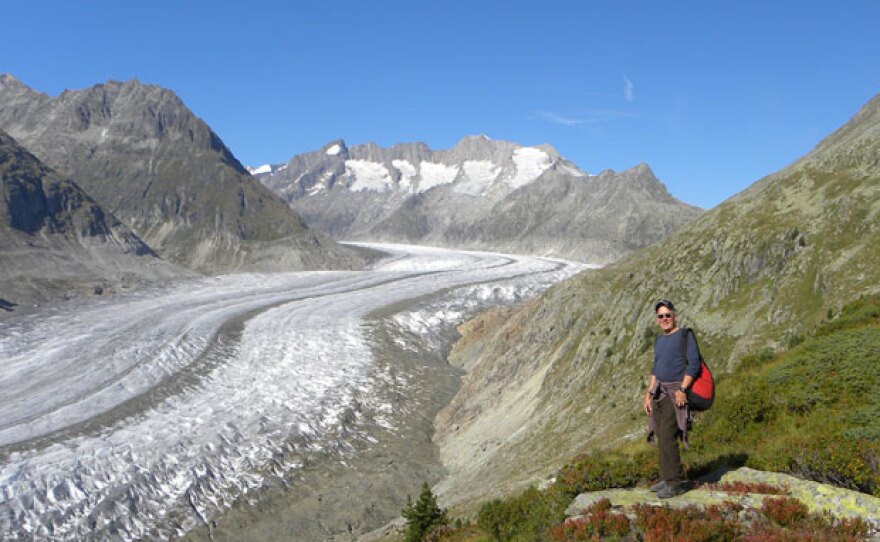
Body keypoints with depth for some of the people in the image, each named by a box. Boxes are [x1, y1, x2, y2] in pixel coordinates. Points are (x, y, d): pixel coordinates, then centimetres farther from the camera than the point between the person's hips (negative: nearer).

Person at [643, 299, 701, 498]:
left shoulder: (685, 335, -5)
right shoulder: (659, 341, 17)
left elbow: (694, 364, -13)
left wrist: (682, 390, -20)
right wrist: (649, 394, 15)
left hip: (676, 393, -7)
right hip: (659, 392, 7)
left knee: (667, 435, -14)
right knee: (662, 437, 6)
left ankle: (676, 483, -8)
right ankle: (667, 479, 13)